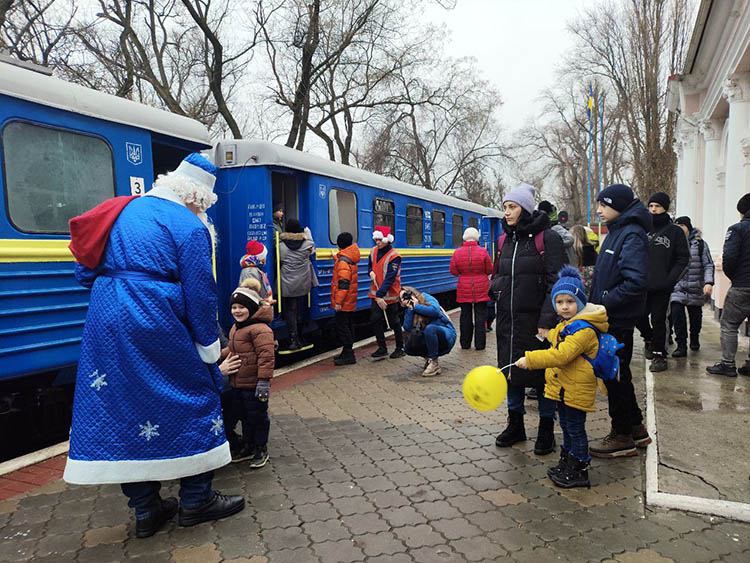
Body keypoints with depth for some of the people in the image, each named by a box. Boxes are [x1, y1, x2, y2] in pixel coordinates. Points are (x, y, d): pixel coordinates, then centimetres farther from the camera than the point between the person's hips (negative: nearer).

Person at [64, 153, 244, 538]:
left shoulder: (123, 211, 14)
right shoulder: (189, 226, -7)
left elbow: (86, 271, 16)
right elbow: (200, 294, -9)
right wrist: (209, 349, -1)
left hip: (105, 324, 8)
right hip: (155, 324, -7)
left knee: (122, 406, 12)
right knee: (195, 397, 8)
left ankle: (146, 510, 24)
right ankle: (196, 500, 18)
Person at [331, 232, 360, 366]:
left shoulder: (342, 261, -18)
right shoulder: (350, 259, 10)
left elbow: (343, 284, -23)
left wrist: (338, 301, -23)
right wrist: (336, 258, 39)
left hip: (343, 304, -10)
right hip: (350, 303, 10)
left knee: (342, 327, -5)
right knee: (348, 326, 15)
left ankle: (348, 355, -3)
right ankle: (347, 353, 25)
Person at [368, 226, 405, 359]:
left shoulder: (394, 256, -18)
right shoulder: (374, 251, 4)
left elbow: (389, 278, -23)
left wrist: (380, 295, -28)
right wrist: (371, 272, -3)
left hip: (390, 295, -6)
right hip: (376, 293, 6)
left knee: (394, 322, 5)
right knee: (375, 319, 2)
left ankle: (400, 348, 21)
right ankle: (382, 348, 13)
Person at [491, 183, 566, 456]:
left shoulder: (547, 238, -8)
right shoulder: (505, 240, 11)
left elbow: (556, 283, -13)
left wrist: (546, 321, -18)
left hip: (536, 319, -6)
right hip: (508, 320, 6)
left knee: (541, 373, 4)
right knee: (510, 370, 13)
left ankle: (546, 430, 20)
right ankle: (515, 425, 29)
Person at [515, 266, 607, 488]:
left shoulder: (584, 330, -23)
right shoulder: (566, 324, 10)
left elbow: (561, 355, -33)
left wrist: (529, 359, -34)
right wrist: (549, 335, 18)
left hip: (577, 389, -10)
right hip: (563, 387, 10)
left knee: (575, 428, 2)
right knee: (566, 426, 20)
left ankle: (579, 472, 15)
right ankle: (567, 463, 34)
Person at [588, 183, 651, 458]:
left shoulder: (632, 235, -16)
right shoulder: (616, 231, 14)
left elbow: (635, 283, -25)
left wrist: (603, 303, -21)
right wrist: (596, 302, 10)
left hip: (619, 320, -10)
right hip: (609, 319, 10)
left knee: (615, 374, 1)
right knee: (615, 373, 17)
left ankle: (623, 436, 16)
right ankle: (636, 430, 31)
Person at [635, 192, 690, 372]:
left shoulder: (675, 231, -1)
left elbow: (683, 258, -2)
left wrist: (670, 279, -13)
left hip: (662, 287, -3)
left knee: (658, 320, 1)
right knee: (639, 317, 7)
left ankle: (659, 355, 13)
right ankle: (649, 339, 35)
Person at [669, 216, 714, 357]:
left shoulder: (700, 243, 0)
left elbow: (708, 265, -1)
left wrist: (708, 282, -14)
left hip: (696, 289, 0)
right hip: (677, 287, 0)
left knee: (695, 316, 12)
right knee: (677, 314, -13)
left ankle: (694, 339, 38)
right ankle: (681, 346, -4)